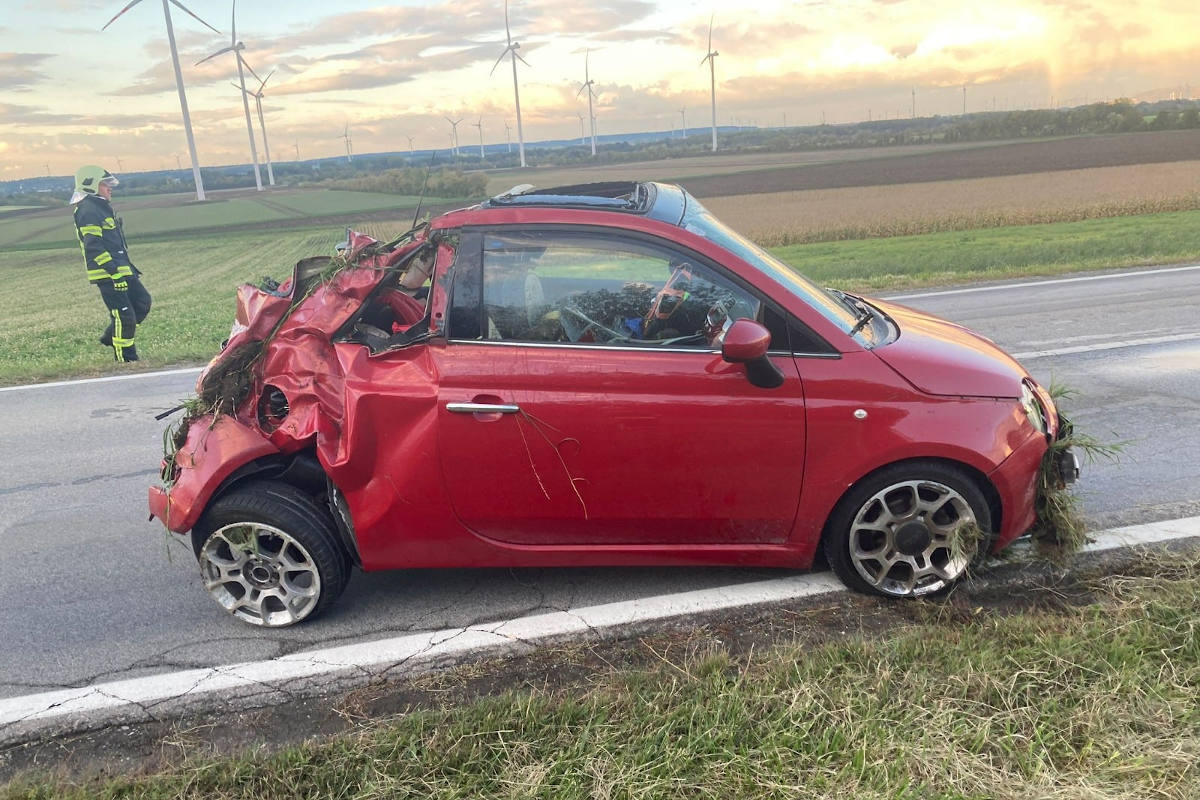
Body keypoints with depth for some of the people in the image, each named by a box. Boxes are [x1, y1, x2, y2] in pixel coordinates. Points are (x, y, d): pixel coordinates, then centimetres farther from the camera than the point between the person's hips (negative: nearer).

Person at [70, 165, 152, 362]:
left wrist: (129, 266, 26)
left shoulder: (101, 207, 20)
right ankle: (125, 358, 3)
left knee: (142, 302, 9)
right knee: (123, 314, -8)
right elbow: (93, 247, -22)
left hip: (120, 270, 10)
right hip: (106, 274, -10)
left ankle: (111, 337, 22)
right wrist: (114, 271, -26)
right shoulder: (88, 211, -13)